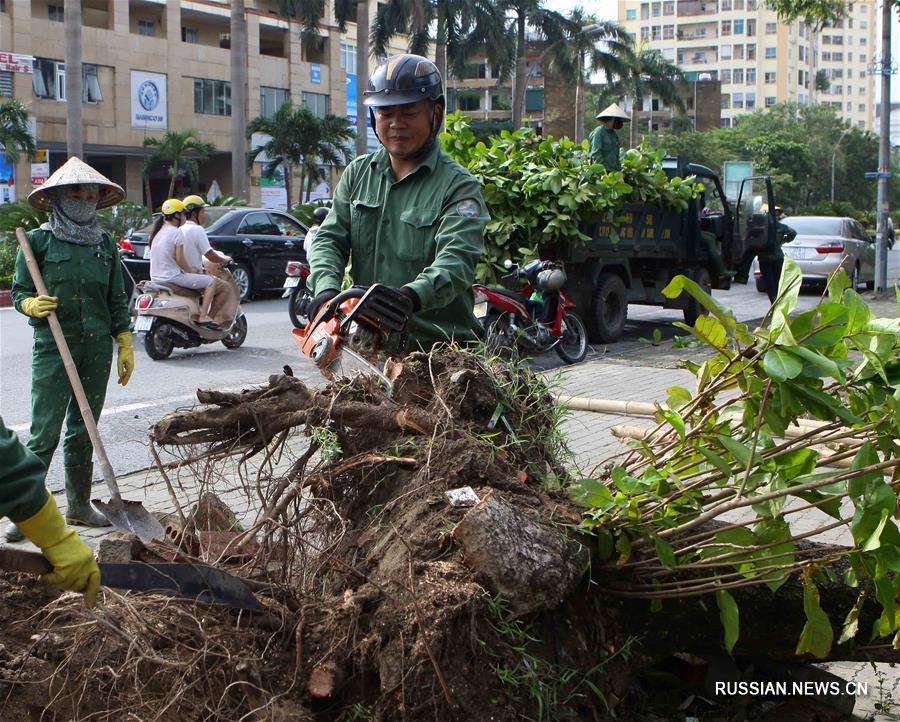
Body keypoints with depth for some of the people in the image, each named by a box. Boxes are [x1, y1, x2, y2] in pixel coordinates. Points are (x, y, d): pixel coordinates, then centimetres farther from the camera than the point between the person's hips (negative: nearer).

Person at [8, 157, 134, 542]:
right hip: (53, 348, -4)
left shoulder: (104, 243, 10)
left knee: (84, 431, 11)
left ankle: (79, 505, 21)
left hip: (98, 348, 4)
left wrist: (125, 344, 9)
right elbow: (19, 292, 1)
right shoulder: (39, 240, -2)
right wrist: (33, 305, -20)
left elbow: (117, 300, 14)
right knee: (44, 432, -8)